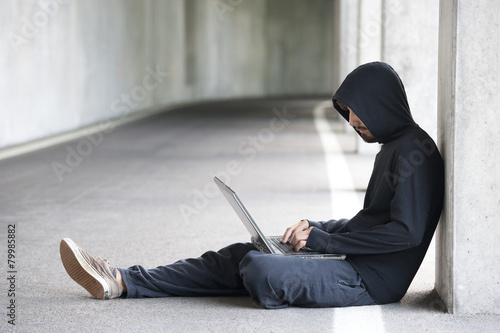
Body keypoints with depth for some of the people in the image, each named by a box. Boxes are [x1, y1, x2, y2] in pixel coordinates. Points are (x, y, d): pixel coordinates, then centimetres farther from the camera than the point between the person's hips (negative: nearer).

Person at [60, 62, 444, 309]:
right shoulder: (392, 148, 19)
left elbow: (407, 231, -24)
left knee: (259, 269, -27)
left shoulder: (413, 152, -14)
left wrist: (321, 239, -18)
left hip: (371, 280, -10)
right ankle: (121, 282, 3)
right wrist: (317, 227, 8)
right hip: (356, 265, 10)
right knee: (238, 256, 4)